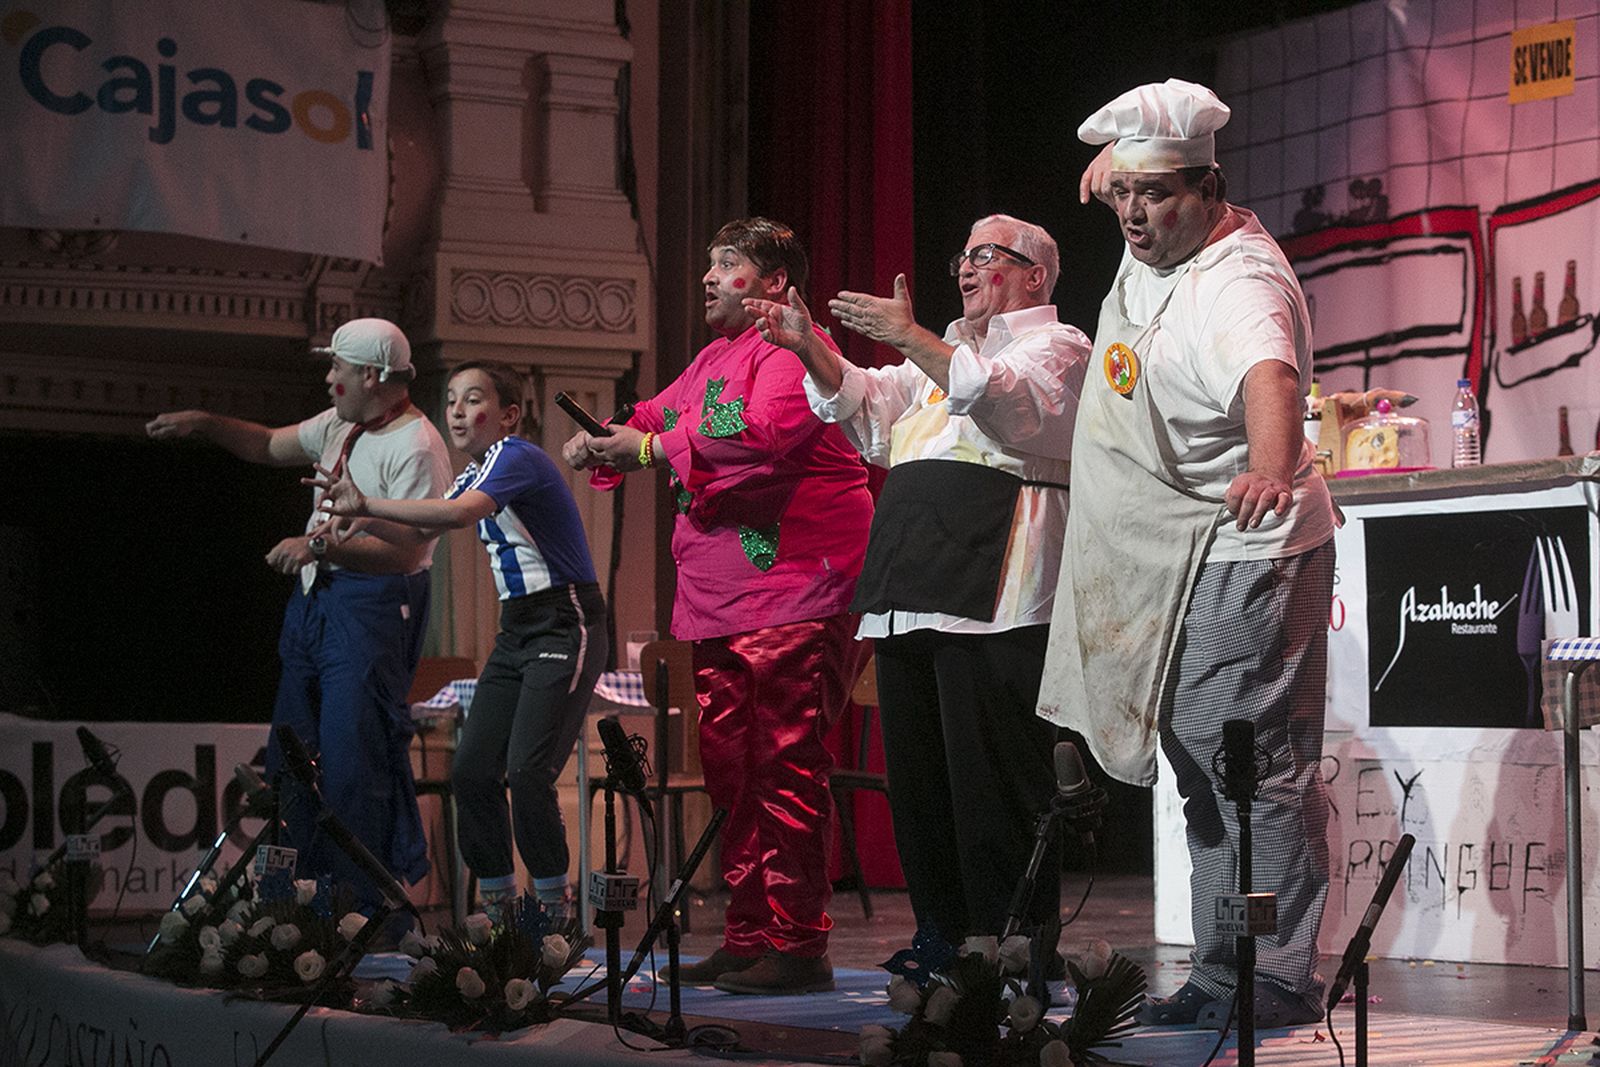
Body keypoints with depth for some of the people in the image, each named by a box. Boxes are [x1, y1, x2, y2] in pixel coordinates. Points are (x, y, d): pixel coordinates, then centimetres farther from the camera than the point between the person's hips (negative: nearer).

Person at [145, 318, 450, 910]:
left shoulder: (417, 447, -15)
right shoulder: (340, 425, 14)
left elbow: (405, 550, -23)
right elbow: (270, 446, 29)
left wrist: (319, 544, -26)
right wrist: (201, 423, 17)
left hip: (374, 606, -10)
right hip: (314, 595, 10)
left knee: (353, 753, -11)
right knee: (294, 745, 11)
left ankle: (364, 902, -5)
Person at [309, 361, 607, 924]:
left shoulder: (518, 458, -14)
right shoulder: (476, 473, 16)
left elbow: (461, 514, -33)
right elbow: (419, 532, 12)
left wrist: (367, 504, -34)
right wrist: (359, 516, -7)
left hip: (566, 624, -9)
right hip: (517, 628, 9)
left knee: (527, 771, -18)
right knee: (471, 771, -1)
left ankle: (554, 912, -6)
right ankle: (496, 909, 8)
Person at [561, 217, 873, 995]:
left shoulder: (790, 347, -7)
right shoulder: (713, 359, 23)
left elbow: (764, 436, -22)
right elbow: (656, 416, 26)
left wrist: (652, 449, -16)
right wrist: (602, 442, 4)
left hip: (792, 592, -10)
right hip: (721, 602, 10)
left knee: (785, 768, -11)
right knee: (730, 770, 10)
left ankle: (798, 944, -9)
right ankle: (748, 937, 17)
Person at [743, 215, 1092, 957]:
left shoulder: (1058, 346, 6)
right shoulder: (943, 357, 31)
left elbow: (1006, 401, -15)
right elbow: (863, 405, 19)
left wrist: (911, 338, -21)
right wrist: (810, 349, 2)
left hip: (994, 599, -8)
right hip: (909, 600, 8)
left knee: (995, 780, -10)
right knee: (917, 779, 8)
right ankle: (942, 943, 15)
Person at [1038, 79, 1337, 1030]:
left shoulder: (1239, 283, -24)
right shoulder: (1154, 240, 4)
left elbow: (1268, 378, -47)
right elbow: (1129, 165, 31)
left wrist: (1272, 468, -64)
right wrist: (1117, 163, 11)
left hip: (1240, 551, -10)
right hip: (1165, 560, 10)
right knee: (1199, 765, 13)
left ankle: (1281, 979, -5)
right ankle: (1222, 972, 20)